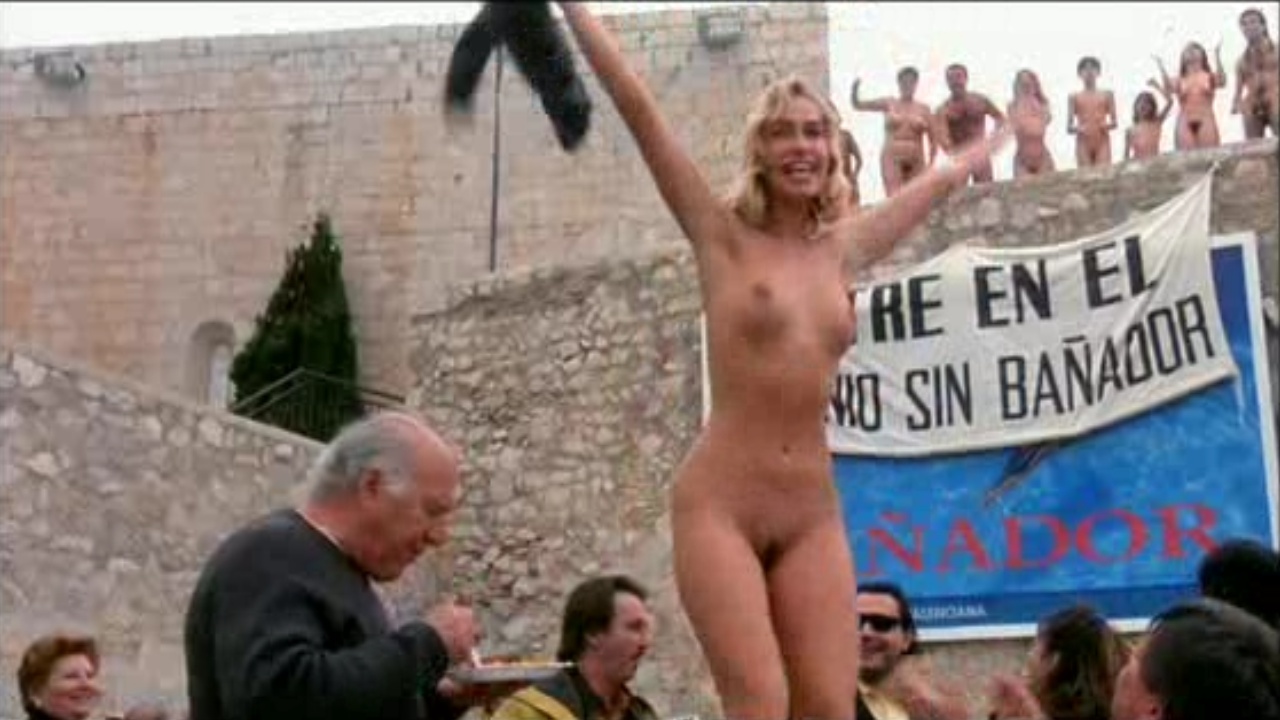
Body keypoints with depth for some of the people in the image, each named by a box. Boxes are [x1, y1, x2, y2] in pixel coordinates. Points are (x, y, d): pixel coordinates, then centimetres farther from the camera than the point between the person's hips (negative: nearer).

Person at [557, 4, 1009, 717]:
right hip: (719, 505, -4)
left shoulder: (843, 248, 13)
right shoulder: (724, 235, 1)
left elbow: (939, 181, 34)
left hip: (813, 516, 4)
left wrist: (981, 151, 51)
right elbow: (637, 104, -1)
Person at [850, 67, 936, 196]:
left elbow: (933, 139, 6)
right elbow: (857, 105, 6)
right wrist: (855, 89, -13)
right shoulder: (888, 103, 6)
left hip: (915, 162, 2)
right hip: (892, 159, -1)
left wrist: (931, 165, -2)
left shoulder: (923, 109, 6)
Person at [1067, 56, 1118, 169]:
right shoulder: (1074, 97, 7)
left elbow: (1114, 122, 8)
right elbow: (1069, 127, 4)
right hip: (1083, 143, 0)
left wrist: (1108, 125, -13)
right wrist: (1077, 128, -17)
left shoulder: (1107, 95, 9)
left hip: (1102, 142, 1)